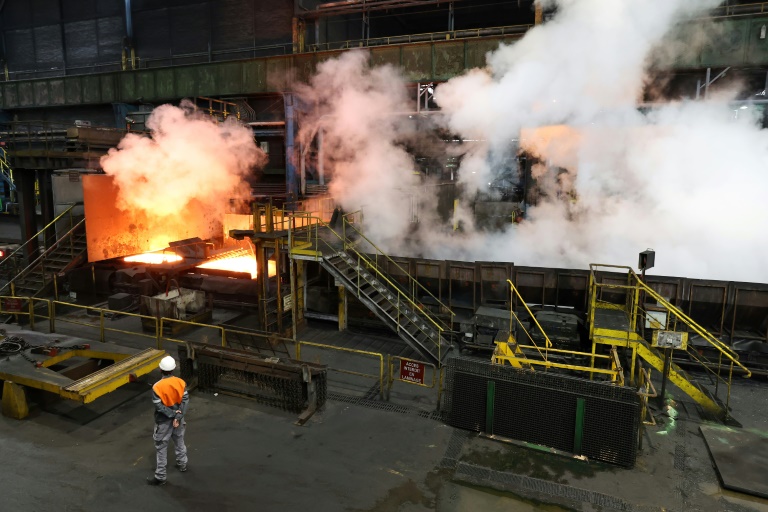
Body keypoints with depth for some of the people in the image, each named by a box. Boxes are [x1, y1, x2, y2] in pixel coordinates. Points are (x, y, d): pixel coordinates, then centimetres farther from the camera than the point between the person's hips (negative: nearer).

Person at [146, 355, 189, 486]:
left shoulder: (157, 387, -22)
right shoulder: (181, 383, -12)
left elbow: (159, 407, -22)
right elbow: (185, 401, -14)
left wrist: (173, 414, -14)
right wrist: (178, 416, -16)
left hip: (164, 421, -4)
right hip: (178, 418, 4)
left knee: (161, 448, 8)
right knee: (179, 441, 24)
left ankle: (160, 476, 17)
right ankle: (182, 464, 43)